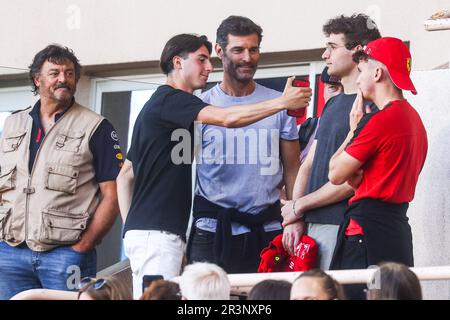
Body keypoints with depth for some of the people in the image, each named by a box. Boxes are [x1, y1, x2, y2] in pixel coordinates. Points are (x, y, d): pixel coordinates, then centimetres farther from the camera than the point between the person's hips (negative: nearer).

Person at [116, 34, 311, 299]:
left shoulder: (156, 106, 24)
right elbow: (227, 118, -22)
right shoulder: (170, 99, -6)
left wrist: (130, 227, 19)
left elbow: (125, 175, 25)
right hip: (156, 232, -10)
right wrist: (283, 102, -16)